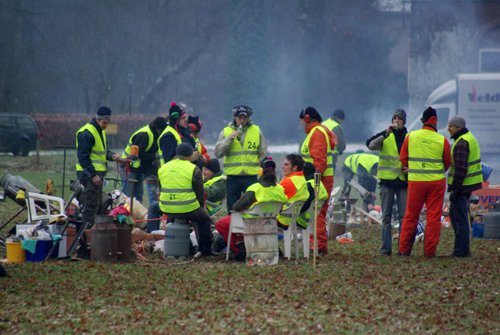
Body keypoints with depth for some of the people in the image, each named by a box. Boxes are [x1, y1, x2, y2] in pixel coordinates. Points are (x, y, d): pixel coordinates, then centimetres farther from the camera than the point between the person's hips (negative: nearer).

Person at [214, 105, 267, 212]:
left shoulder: (257, 131, 7)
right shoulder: (226, 132, 5)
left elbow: (263, 155, 10)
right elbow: (217, 153, -4)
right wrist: (229, 138, -14)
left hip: (251, 176, 0)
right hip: (232, 177, 0)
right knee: (232, 210, 6)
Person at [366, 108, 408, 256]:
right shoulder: (385, 137, 3)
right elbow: (370, 144, -16)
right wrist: (386, 133, -25)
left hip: (403, 181, 1)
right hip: (387, 180, -1)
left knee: (404, 216, -1)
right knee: (386, 216, 1)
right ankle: (386, 247, 3)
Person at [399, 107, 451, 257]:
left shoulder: (410, 136, -3)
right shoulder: (442, 140, -6)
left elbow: (403, 158, 4)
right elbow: (447, 163, 5)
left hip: (415, 181, 1)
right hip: (436, 182, -1)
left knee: (411, 216, 10)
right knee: (434, 216, 5)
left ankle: (404, 249, 11)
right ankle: (430, 250, 4)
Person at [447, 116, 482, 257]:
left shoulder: (461, 143, -18)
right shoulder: (470, 138, 15)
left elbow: (461, 168, -24)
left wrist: (455, 188, -21)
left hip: (461, 186, -10)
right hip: (469, 184, 10)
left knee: (460, 218, -5)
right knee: (454, 214, 18)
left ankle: (461, 250, -2)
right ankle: (463, 249, 21)